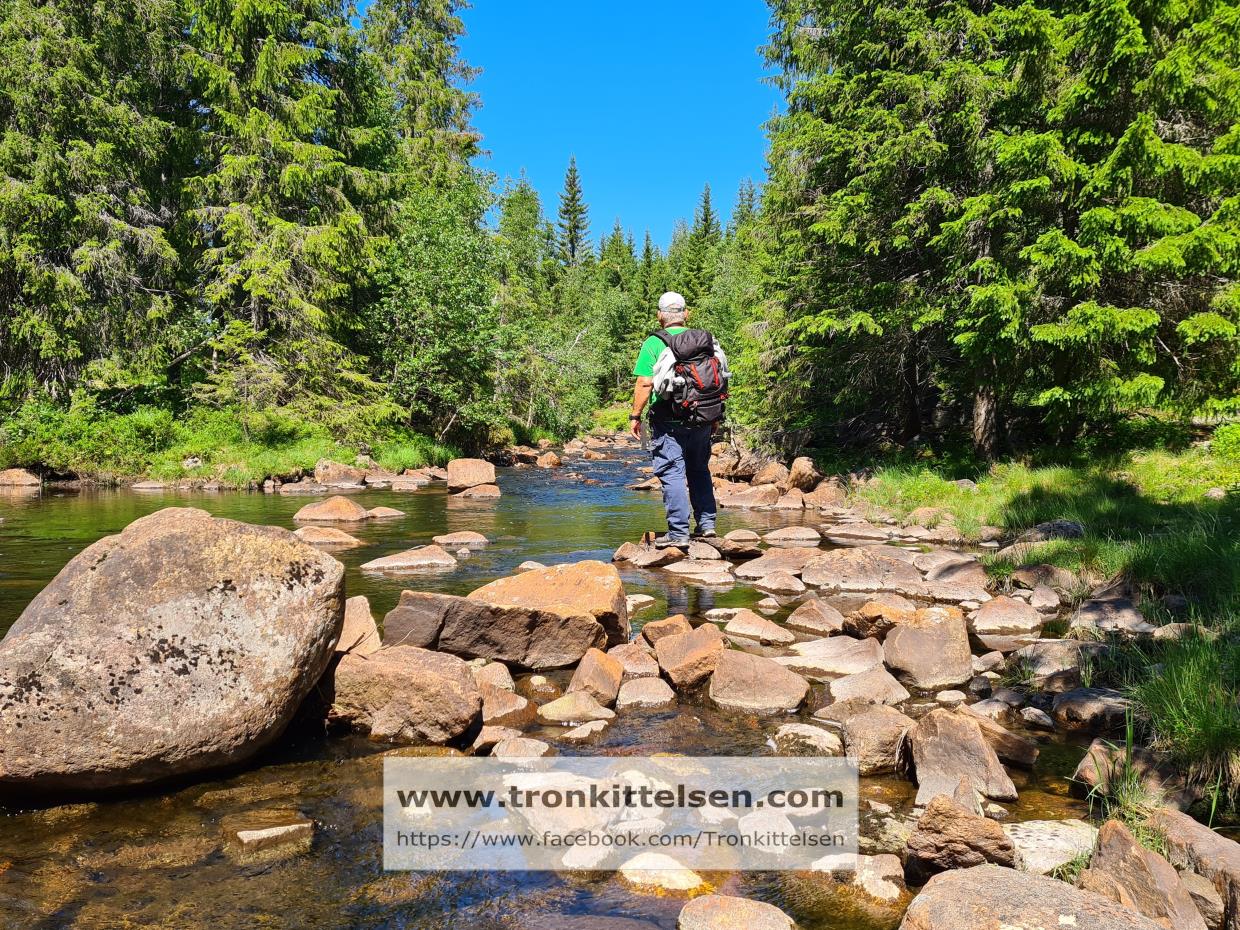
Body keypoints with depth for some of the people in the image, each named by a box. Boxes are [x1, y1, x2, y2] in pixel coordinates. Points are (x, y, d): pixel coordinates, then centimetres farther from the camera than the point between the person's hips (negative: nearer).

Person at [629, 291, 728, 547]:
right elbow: (720, 379, 8)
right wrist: (715, 417, 17)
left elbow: (644, 384, -14)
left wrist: (635, 416, -5)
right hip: (703, 420, 5)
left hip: (669, 422, -5)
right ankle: (707, 524, 19)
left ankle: (678, 533, 0)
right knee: (699, 470, 18)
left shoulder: (654, 343, -8)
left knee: (672, 474, -1)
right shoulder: (707, 340, 6)